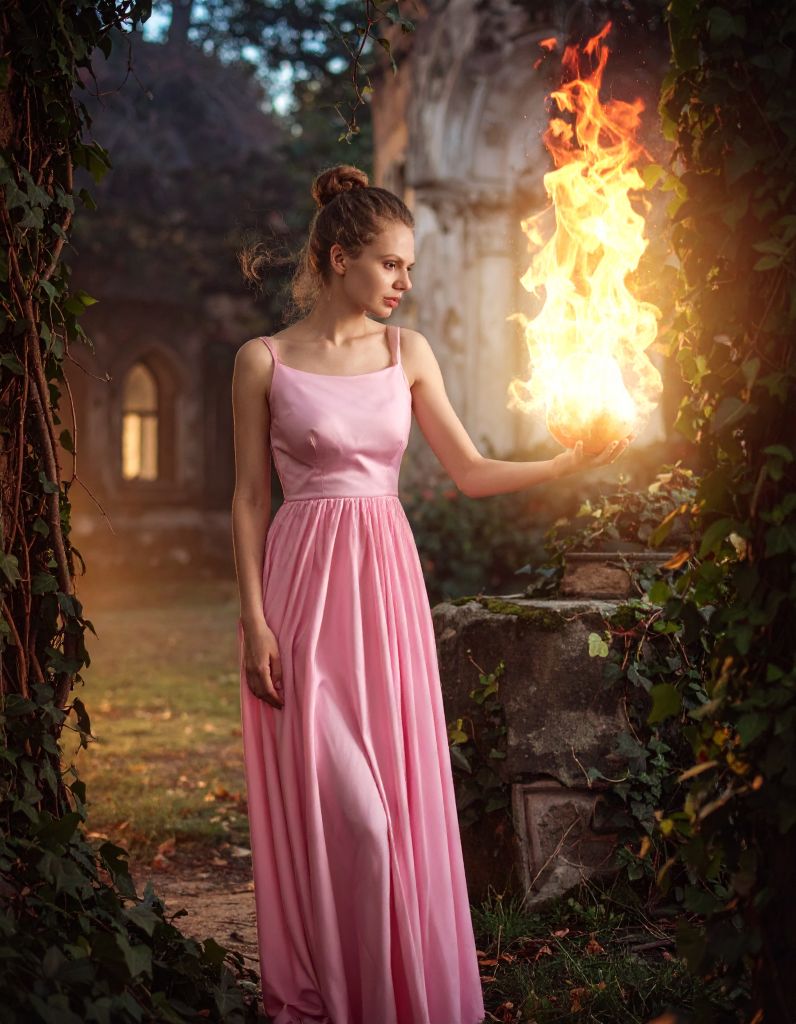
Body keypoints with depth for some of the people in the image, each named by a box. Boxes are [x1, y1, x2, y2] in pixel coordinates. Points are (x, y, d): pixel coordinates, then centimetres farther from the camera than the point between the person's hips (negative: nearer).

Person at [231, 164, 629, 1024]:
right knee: (333, 803, -5)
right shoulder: (265, 362, -2)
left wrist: (569, 462, -5)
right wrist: (252, 620, -8)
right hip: (304, 584, -3)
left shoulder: (407, 353, 8)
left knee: (400, 799, 5)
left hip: (388, 582, 4)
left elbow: (471, 472, 8)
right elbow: (250, 496, -2)